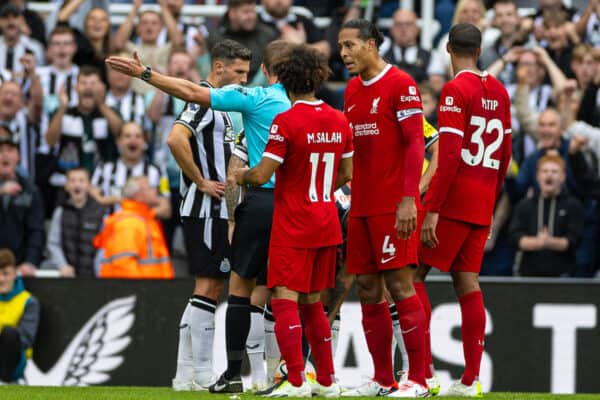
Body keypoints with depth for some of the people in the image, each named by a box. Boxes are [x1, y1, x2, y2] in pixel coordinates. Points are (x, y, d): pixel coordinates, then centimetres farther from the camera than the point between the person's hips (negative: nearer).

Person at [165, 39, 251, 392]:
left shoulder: (218, 104, 19)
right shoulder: (204, 100, -12)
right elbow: (176, 139, -28)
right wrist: (201, 181, -20)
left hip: (216, 210, 10)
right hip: (207, 209, -10)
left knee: (210, 289, 10)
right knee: (209, 286, -9)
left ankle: (187, 374, 11)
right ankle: (202, 374, -7)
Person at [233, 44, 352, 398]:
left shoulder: (286, 121, -15)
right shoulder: (339, 121, 5)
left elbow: (262, 175, -16)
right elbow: (346, 174, 15)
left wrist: (242, 176, 6)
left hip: (293, 226, -7)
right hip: (327, 224, 7)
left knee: (285, 299, -7)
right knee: (312, 302, 16)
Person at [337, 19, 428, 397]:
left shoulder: (401, 84, -8)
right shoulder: (352, 90, 15)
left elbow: (415, 143, -13)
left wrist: (409, 199, -19)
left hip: (393, 206, -8)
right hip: (361, 206, 8)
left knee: (399, 285, -9)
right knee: (368, 290, 7)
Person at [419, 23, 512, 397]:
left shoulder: (456, 90, -11)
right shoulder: (498, 91, 12)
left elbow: (450, 156, -17)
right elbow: (505, 154, 17)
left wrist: (431, 208, -18)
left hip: (454, 198, -7)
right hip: (483, 204, 7)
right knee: (467, 282, 8)